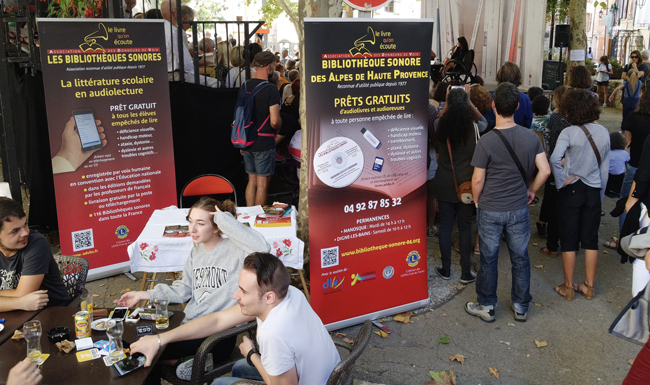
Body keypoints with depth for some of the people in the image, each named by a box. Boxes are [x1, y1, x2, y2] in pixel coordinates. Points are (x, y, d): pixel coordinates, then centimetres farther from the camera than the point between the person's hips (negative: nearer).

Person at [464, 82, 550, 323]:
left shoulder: (486, 141, -18)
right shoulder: (531, 137, -7)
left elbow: (478, 179, -14)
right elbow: (545, 170, -5)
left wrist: (477, 202, 4)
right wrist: (531, 190, 12)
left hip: (490, 210, -3)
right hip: (519, 208, 3)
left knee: (488, 259, 11)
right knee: (520, 258, 16)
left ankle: (487, 307, 25)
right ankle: (521, 307, 29)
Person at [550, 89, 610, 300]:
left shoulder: (569, 132, -14)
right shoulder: (603, 132, 1)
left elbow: (555, 158, -31)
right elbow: (605, 167, 8)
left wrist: (561, 181, -17)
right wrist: (600, 192, 17)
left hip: (571, 190, -4)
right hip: (593, 191, 4)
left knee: (569, 240, 5)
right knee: (591, 239, 12)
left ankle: (568, 287, 15)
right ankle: (588, 286, 22)